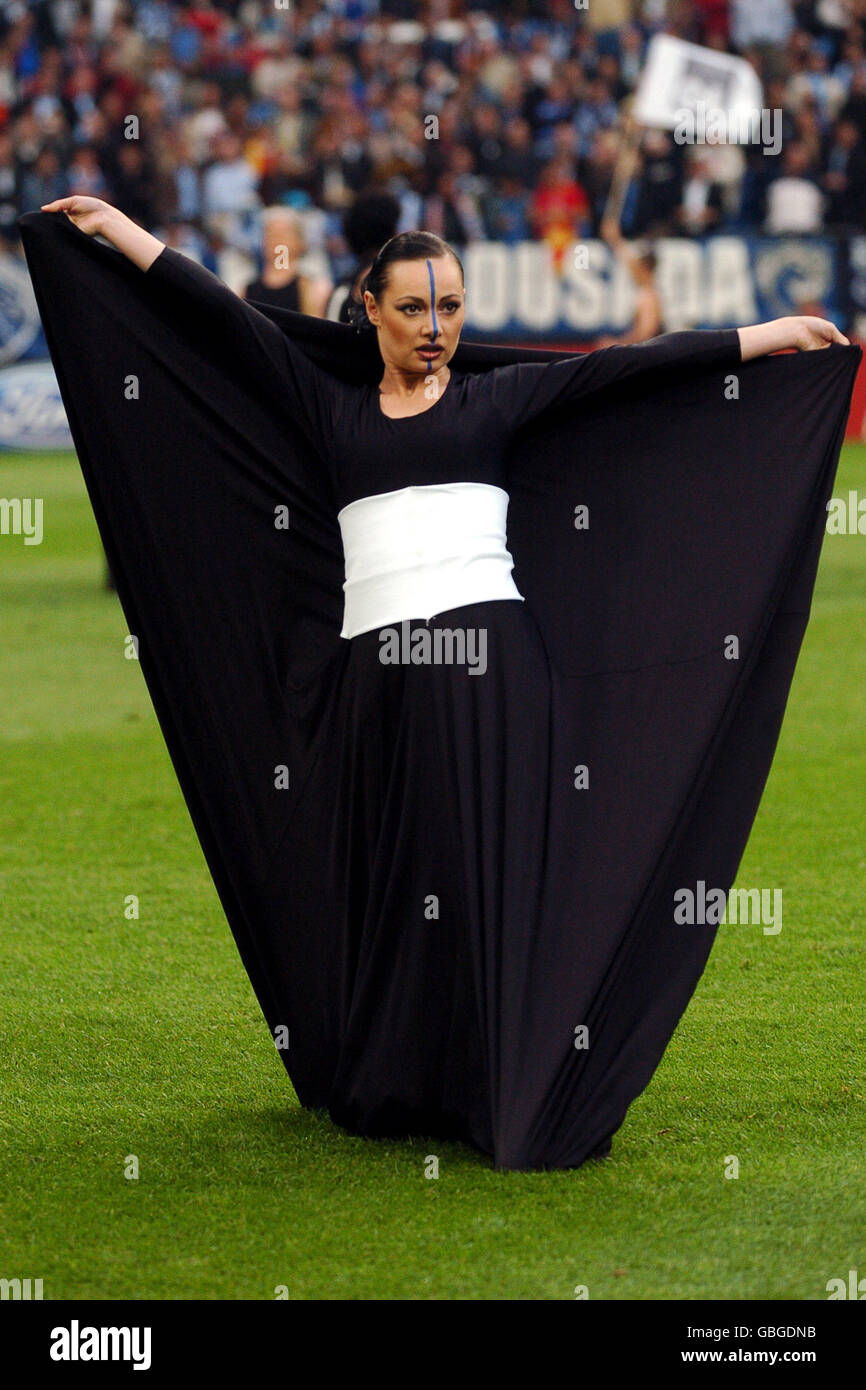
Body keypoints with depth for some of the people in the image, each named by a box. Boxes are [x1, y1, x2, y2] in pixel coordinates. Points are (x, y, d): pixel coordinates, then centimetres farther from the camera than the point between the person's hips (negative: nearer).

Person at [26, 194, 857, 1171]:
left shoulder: (500, 396, 13)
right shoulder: (329, 408, 17)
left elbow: (624, 369, 9)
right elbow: (221, 317, 16)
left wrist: (771, 337, 7)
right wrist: (113, 229, 16)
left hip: (488, 668, -2)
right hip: (375, 677, 2)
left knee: (496, 875, -6)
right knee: (390, 888, 5)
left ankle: (510, 1099, -7)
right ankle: (401, 1092, 15)